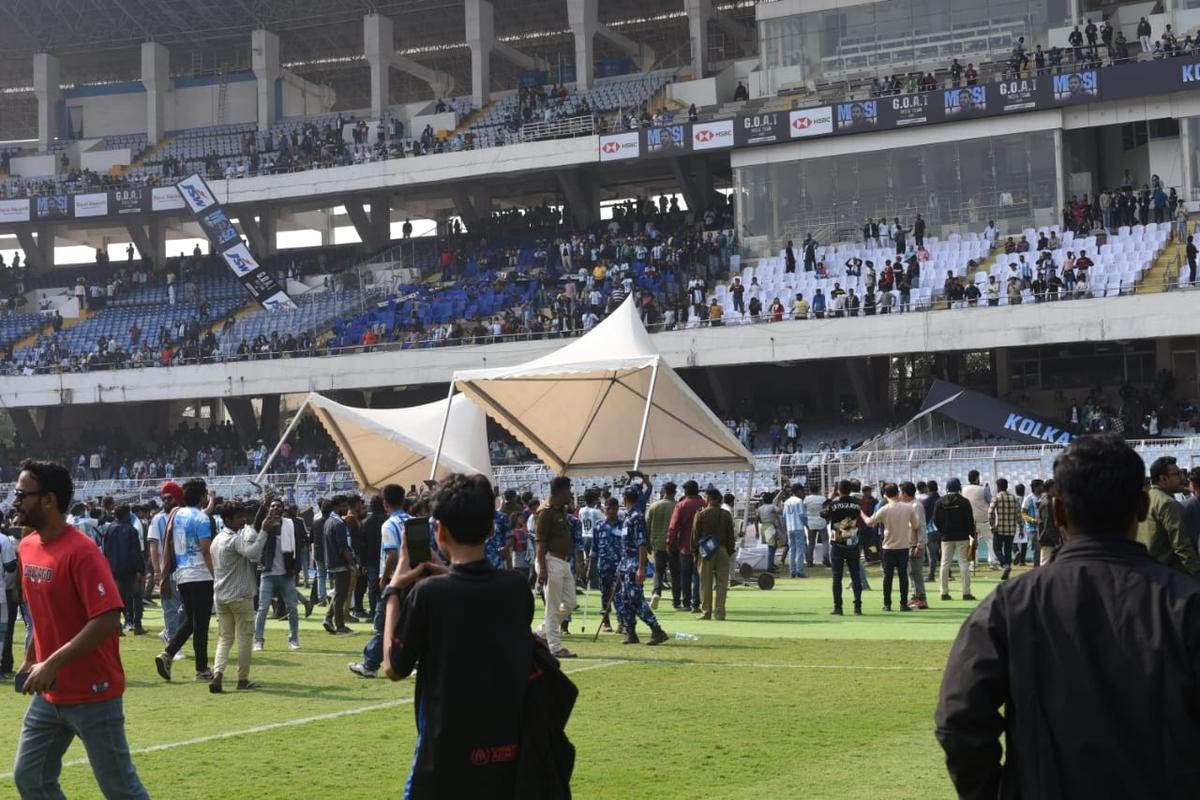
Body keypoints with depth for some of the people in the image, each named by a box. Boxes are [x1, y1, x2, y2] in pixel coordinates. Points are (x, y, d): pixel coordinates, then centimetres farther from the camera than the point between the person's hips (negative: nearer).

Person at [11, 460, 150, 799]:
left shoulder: (81, 551, -20)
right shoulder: (27, 548, 7)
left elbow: (108, 621, -26)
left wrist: (52, 664, -27)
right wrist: (30, 660, 19)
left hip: (93, 694, -9)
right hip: (49, 693, 9)